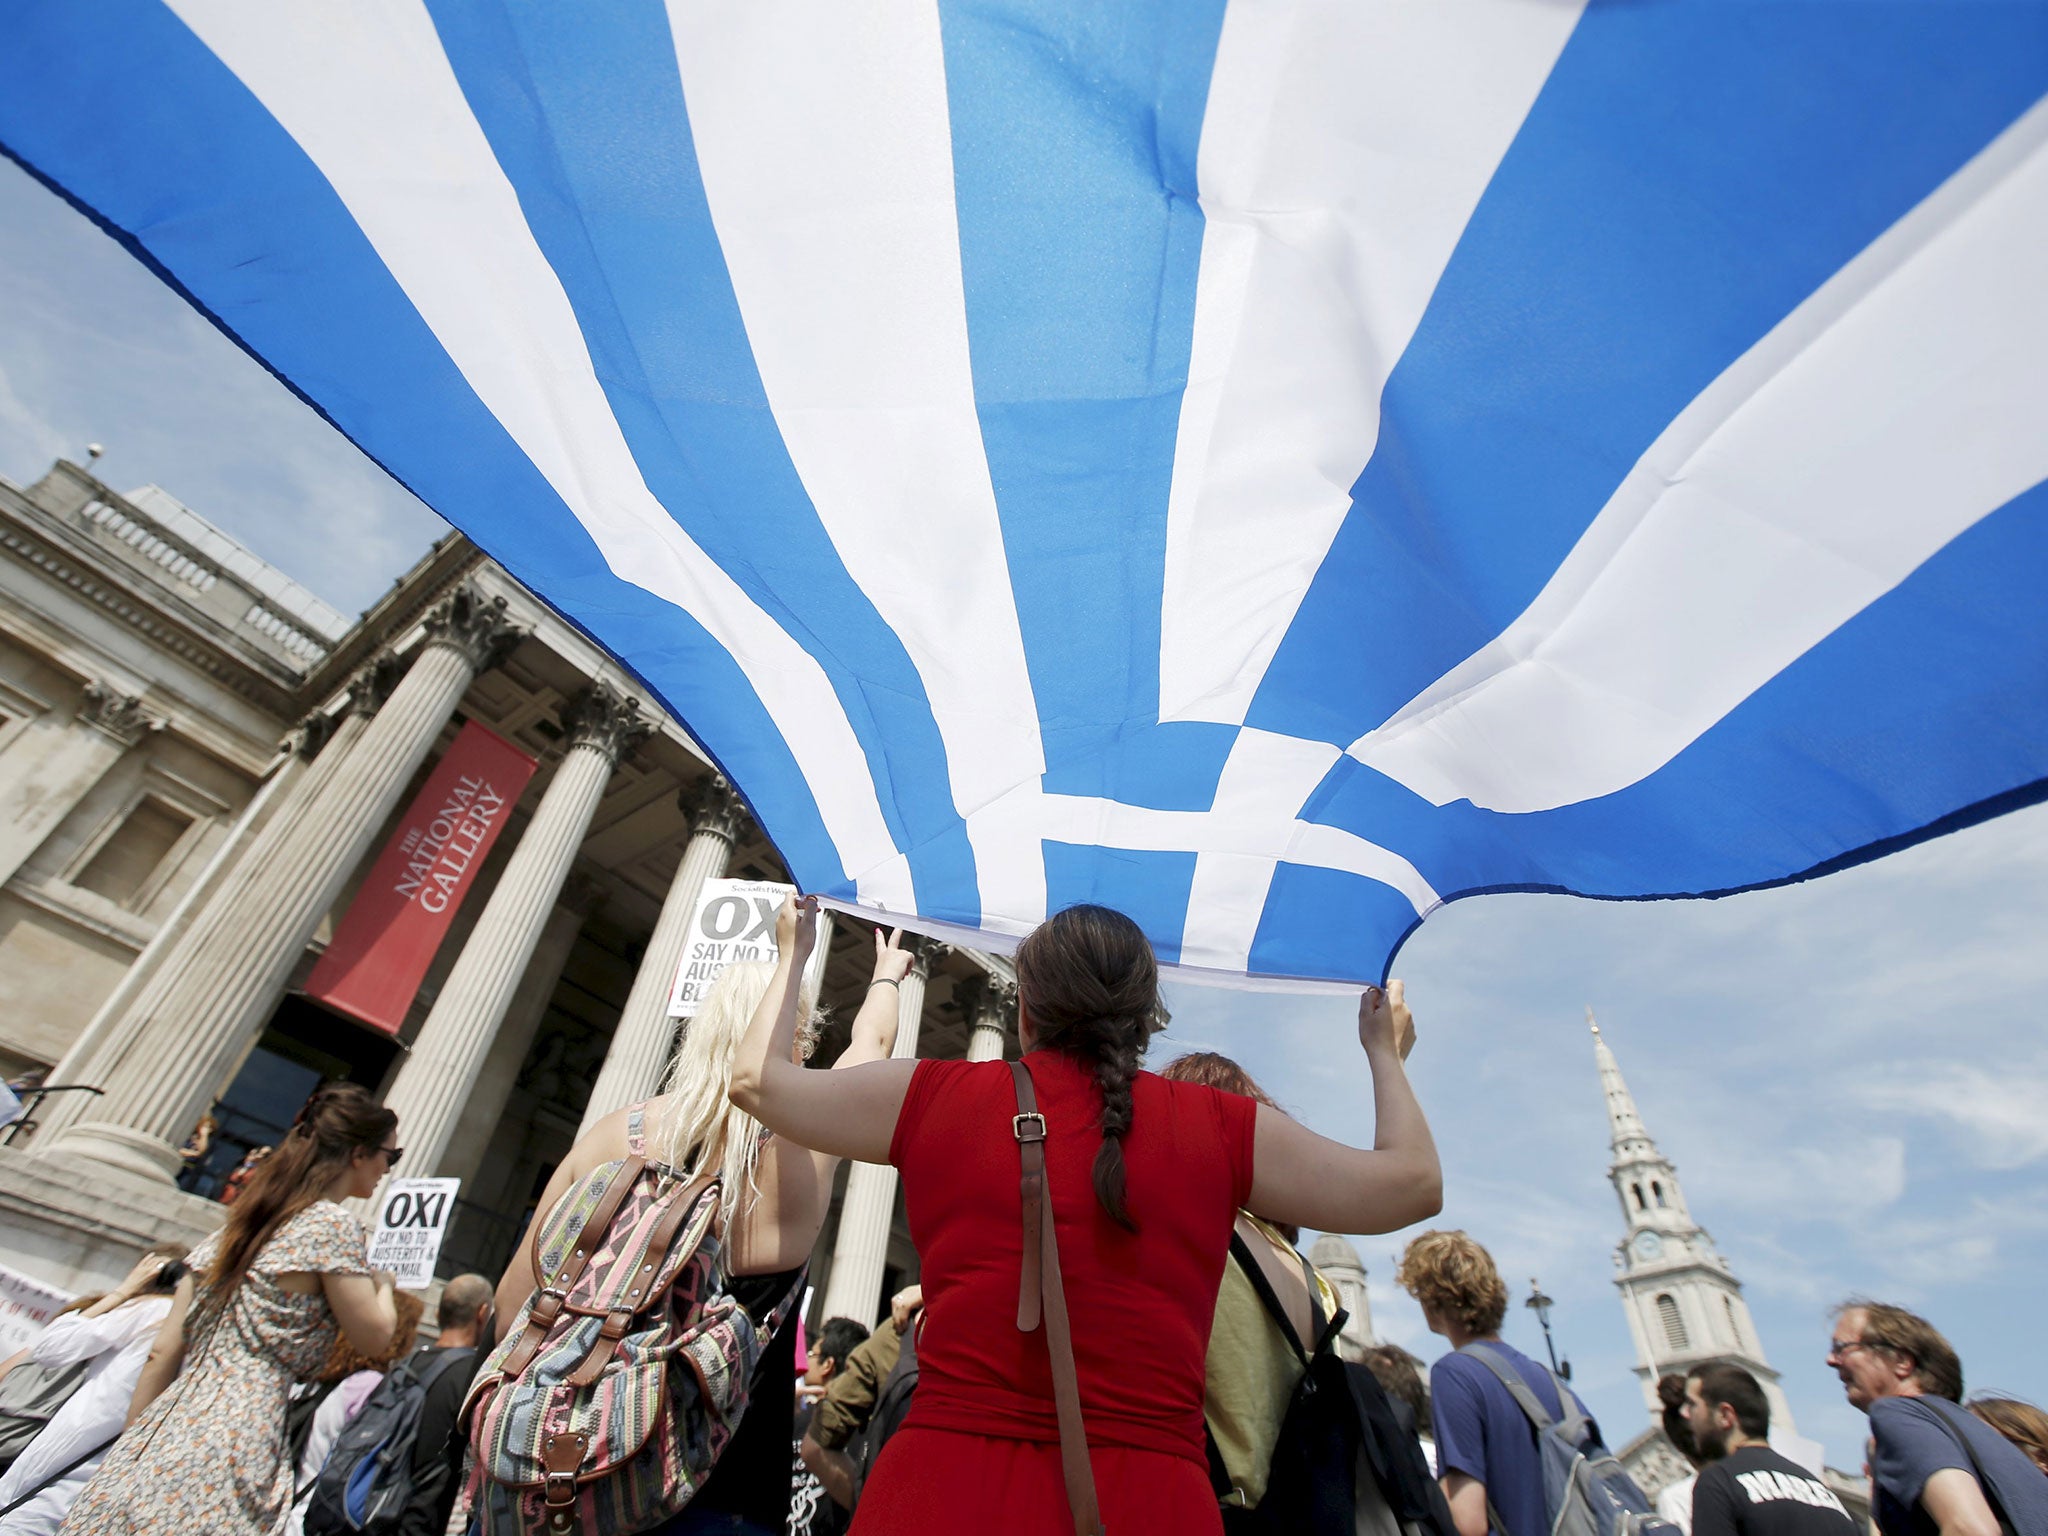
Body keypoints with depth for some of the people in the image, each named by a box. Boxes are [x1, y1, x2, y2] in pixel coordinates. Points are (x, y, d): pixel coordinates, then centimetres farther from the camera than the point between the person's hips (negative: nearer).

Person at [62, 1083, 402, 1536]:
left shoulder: (239, 1224, 12)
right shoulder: (332, 1225, -11)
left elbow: (163, 1352, 13)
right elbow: (373, 1335, -5)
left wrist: (133, 1445, 21)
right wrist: (384, 1285, 15)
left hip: (166, 1432, 8)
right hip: (233, 1441, -8)